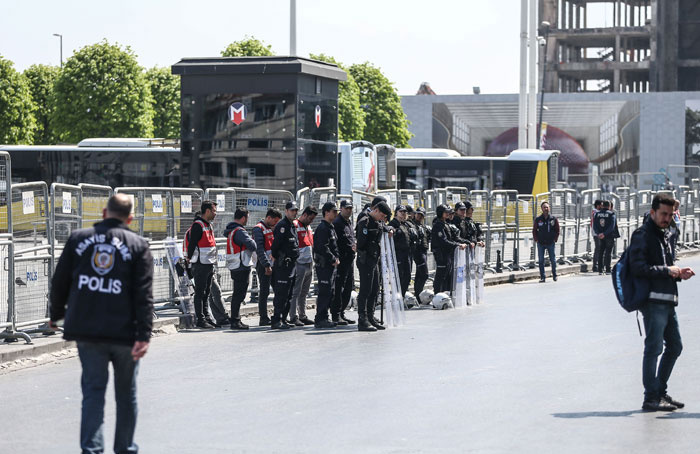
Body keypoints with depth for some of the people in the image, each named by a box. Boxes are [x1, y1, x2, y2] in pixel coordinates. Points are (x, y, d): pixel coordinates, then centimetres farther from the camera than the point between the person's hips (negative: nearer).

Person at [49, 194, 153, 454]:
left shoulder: (78, 239, 5)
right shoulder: (137, 245, 0)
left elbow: (60, 282, 9)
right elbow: (144, 294, -8)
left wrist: (56, 314, 24)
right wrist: (144, 335, -11)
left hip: (86, 331, 1)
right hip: (124, 332, -1)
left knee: (93, 389, 4)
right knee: (126, 393, 13)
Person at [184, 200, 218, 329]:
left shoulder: (208, 225, 17)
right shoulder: (198, 225, -14)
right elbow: (192, 243, -16)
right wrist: (189, 257, -8)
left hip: (209, 265, 9)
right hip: (200, 265, -9)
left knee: (206, 293, 14)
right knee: (200, 293, -5)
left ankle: (207, 316, 20)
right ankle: (201, 320, -3)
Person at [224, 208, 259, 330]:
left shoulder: (230, 230, 14)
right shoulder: (239, 231, -17)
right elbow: (252, 245, -22)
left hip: (234, 266, 10)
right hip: (242, 267, -10)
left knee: (237, 294, 16)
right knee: (239, 294, -7)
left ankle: (236, 320, 22)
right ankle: (235, 322, -7)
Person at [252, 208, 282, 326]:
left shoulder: (272, 228, 17)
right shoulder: (259, 229, -9)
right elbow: (260, 249, -18)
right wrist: (267, 265, -21)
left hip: (274, 263, 8)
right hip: (264, 265, -8)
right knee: (264, 292, -6)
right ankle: (263, 319, -3)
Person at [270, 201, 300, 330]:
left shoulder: (293, 225, 19)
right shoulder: (282, 225, -13)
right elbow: (276, 244, -18)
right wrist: (276, 257, -8)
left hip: (292, 264, 10)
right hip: (283, 265, -10)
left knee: (288, 295, 12)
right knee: (281, 294, -11)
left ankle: (282, 320, 17)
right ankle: (277, 320, -10)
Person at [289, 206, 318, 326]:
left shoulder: (308, 227, 18)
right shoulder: (294, 226, -11)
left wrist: (312, 260, 21)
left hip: (309, 265, 9)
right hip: (299, 265, -9)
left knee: (304, 293, 13)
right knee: (295, 292, -6)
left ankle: (303, 316, 19)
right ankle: (293, 317, -5)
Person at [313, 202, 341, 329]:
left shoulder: (330, 228, 19)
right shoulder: (323, 228, -13)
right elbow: (323, 247, -21)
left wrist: (337, 258, 10)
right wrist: (333, 259, -14)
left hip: (331, 265, 10)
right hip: (324, 265, -10)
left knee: (329, 292, 12)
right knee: (325, 292, -10)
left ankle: (324, 318, 18)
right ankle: (320, 320, -8)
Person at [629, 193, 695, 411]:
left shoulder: (663, 235, 21)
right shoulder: (642, 235, -8)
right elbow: (638, 267, -18)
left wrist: (679, 273, 9)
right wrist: (666, 270, -18)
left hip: (667, 300, 10)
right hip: (653, 301, -10)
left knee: (674, 346, 14)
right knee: (654, 348, -6)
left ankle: (660, 391, 24)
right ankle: (651, 398, -1)